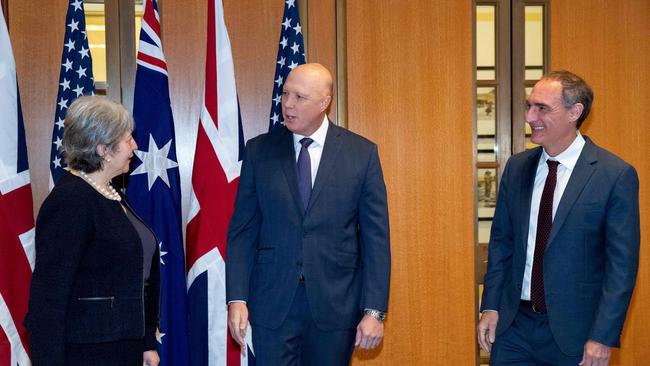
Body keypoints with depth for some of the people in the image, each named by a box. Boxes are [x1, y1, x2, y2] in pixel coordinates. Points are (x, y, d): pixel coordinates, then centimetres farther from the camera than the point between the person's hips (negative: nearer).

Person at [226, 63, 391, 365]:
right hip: (272, 303, 0)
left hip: (336, 304, 0)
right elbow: (242, 230, 3)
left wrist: (374, 310, -6)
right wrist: (236, 298, -5)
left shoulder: (361, 153, -1)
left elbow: (376, 237, -1)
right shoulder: (259, 151, 2)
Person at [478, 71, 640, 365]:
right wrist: (491, 307, 4)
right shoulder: (516, 167, 4)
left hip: (573, 330, -4)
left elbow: (622, 264, -10)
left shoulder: (617, 175, -11)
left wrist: (604, 337, -13)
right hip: (513, 323, 4)